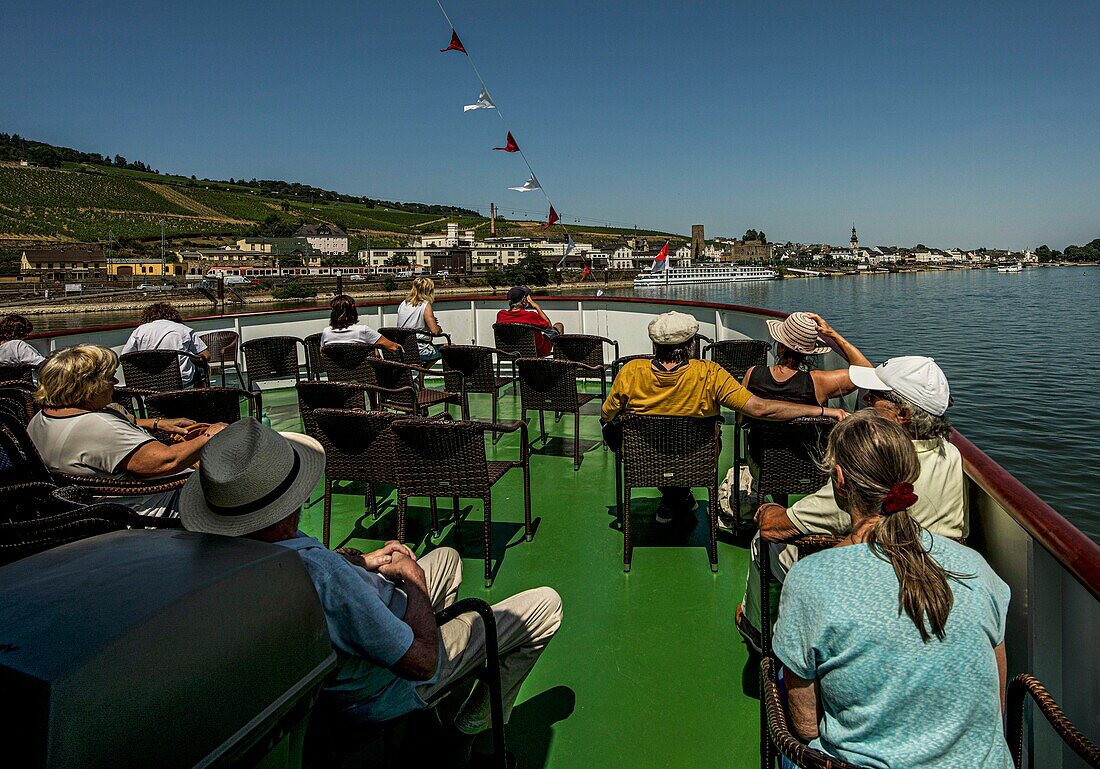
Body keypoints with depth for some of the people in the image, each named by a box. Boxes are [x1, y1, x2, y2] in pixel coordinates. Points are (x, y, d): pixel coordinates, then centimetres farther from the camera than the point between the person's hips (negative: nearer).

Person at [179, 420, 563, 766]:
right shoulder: (327, 576, -44)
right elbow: (422, 662, -33)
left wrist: (363, 560, -5)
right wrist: (413, 577, -17)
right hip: (387, 690, -8)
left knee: (446, 556, 27)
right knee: (546, 605, 1)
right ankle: (475, 724, 22)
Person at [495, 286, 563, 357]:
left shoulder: (500, 315, -20)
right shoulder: (531, 316, -33)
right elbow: (549, 325, -13)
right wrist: (537, 307, -9)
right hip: (539, 350, -5)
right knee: (559, 326, 21)